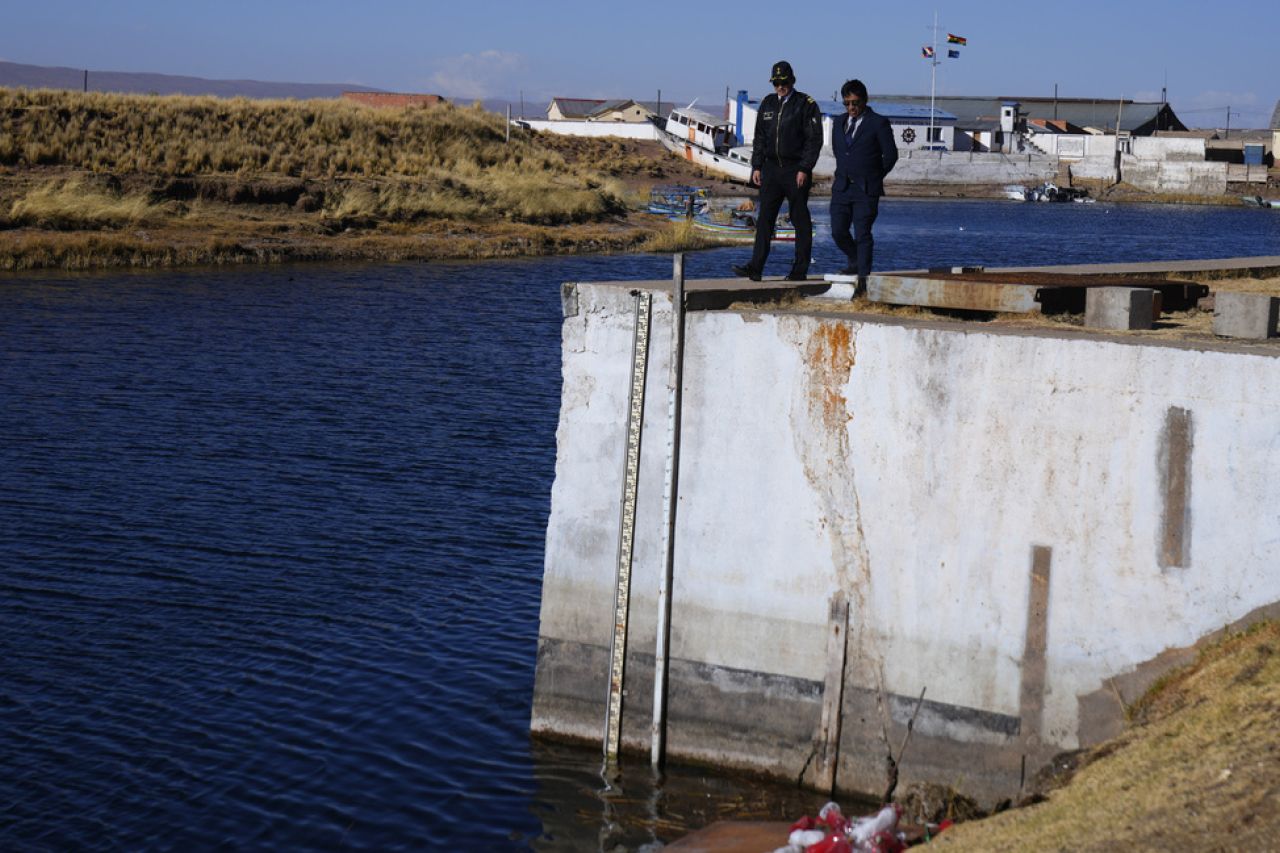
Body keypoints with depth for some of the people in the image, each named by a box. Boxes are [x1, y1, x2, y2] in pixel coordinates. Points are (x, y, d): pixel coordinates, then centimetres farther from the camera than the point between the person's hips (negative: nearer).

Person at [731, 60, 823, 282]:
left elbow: (814, 139, -8)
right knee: (764, 219, -1)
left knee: (801, 220, 1)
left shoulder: (806, 105, -4)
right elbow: (759, 137, 16)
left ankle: (800, 270, 6)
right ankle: (755, 267, -4)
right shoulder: (768, 103, 12)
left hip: (796, 171, -5)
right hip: (771, 168, 5)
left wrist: (804, 169, -15)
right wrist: (756, 166, 7)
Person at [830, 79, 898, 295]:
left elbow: (890, 155, -2)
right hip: (842, 188, 5)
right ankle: (856, 262, 26)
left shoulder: (878, 123, -4)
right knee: (838, 231, 1)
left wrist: (875, 177, 5)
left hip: (866, 190, -5)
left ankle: (863, 279, -4)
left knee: (862, 235, -7)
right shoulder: (839, 125, 13)